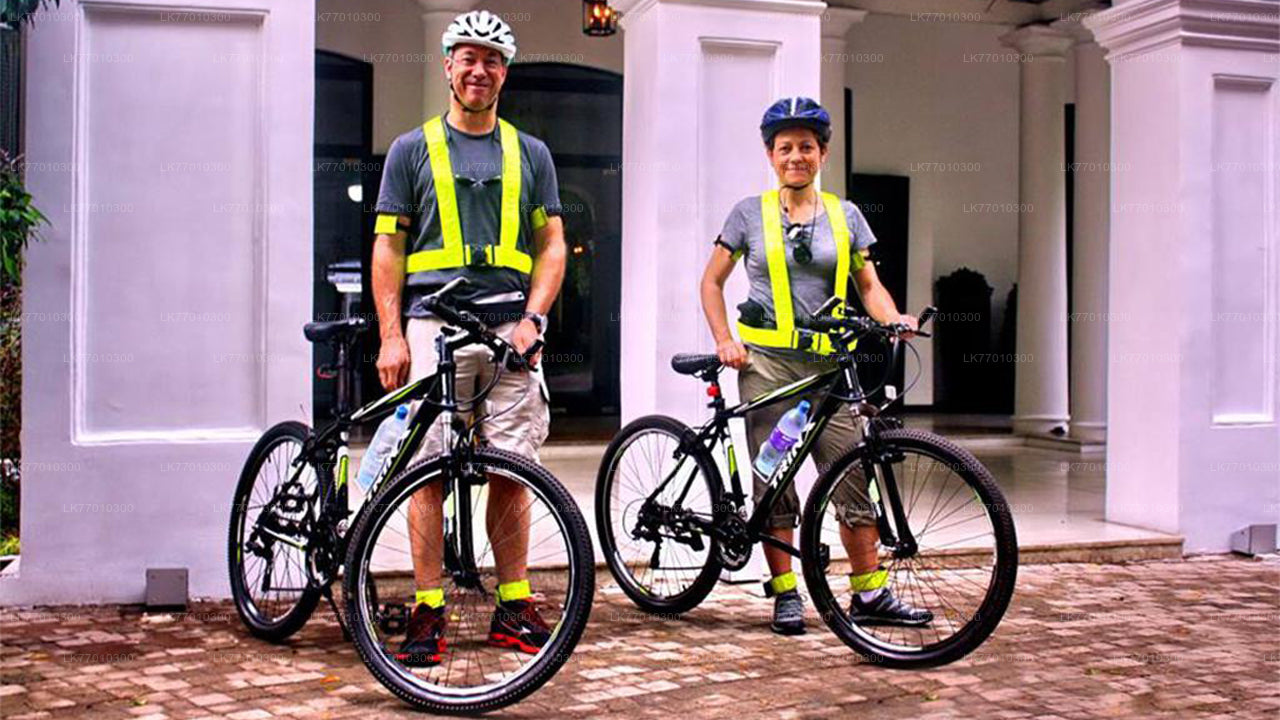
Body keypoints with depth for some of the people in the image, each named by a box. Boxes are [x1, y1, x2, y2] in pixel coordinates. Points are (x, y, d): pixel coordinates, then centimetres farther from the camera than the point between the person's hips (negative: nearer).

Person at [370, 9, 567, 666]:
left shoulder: (529, 154, 15)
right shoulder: (413, 149, 10)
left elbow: (552, 245, 13)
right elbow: (388, 247, 6)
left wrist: (533, 319, -2)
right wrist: (391, 335, -4)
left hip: (510, 325, 2)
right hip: (433, 322, -1)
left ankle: (513, 607, 10)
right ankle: (428, 611, 3)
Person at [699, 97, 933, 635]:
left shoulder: (844, 216, 11)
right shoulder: (751, 213, 6)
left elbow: (868, 284, 11)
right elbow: (712, 282, 10)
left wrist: (895, 319, -9)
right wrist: (724, 340, -3)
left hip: (828, 362, 1)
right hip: (766, 361, -1)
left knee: (851, 476, -2)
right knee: (773, 482, 0)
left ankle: (871, 593, 7)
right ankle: (785, 593, 10)